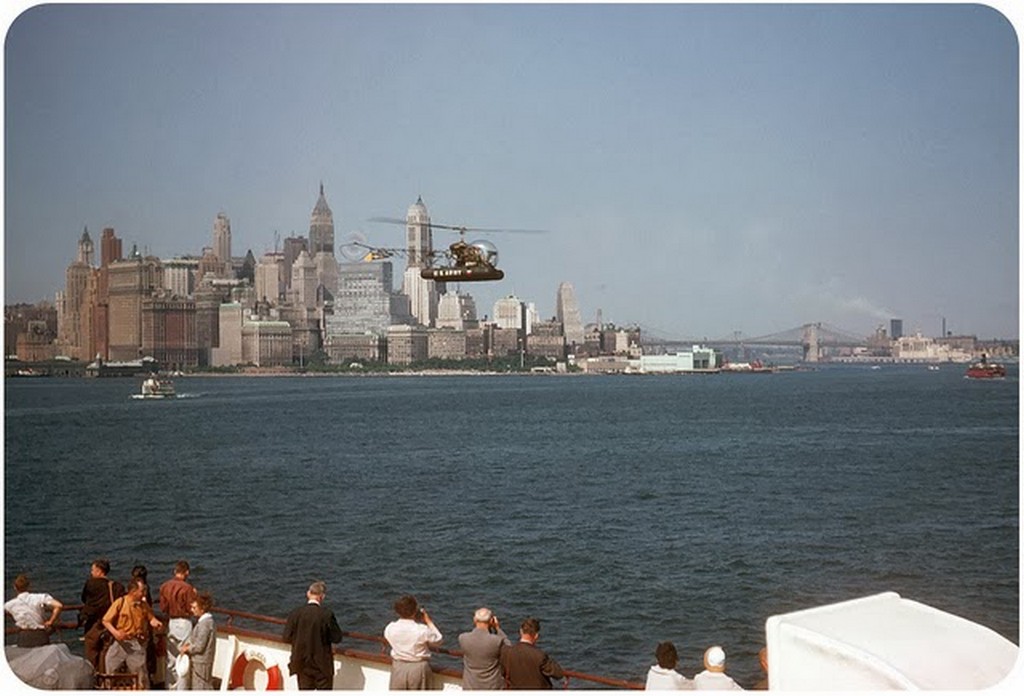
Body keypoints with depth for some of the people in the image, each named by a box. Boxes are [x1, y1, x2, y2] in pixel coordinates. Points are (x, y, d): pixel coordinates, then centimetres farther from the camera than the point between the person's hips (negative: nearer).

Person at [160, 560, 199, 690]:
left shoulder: (164, 586, 1)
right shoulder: (187, 588, -17)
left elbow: (163, 607, 5)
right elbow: (191, 609, -14)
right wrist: (194, 595, 0)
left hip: (170, 623, 6)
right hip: (183, 623, -6)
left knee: (171, 659, 17)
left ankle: (169, 687, 24)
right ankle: (182, 690, 3)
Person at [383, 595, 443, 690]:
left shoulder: (390, 628, -13)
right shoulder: (422, 630, -21)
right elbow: (438, 640, -5)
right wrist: (429, 622, 3)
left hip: (398, 667, 3)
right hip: (418, 667, -3)